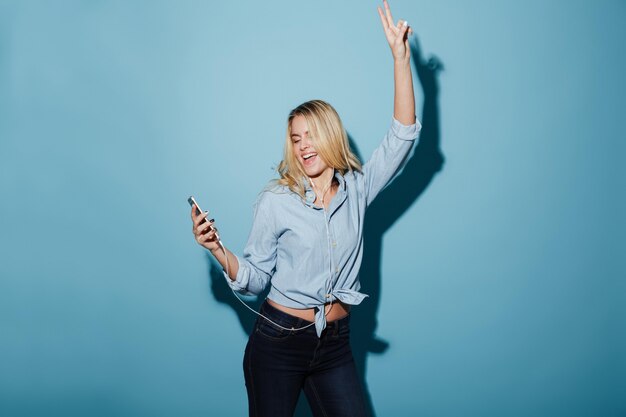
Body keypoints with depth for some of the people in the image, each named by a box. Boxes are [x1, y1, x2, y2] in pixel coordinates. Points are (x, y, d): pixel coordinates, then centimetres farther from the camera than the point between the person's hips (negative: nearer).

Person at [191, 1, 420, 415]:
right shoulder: (276, 200, -5)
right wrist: (218, 250, -22)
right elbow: (254, 278, -3)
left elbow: (403, 135, -6)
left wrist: (400, 56, -12)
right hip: (278, 341, -2)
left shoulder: (357, 189, 2)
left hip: (335, 345, 3)